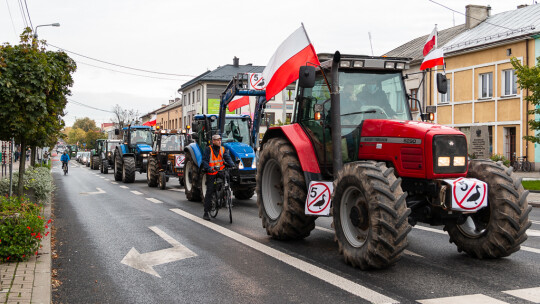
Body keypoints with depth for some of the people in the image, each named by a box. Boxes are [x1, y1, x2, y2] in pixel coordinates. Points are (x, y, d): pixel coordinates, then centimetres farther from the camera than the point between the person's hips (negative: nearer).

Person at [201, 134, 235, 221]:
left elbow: (227, 158, -1)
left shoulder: (223, 149, 9)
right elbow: (204, 160, -10)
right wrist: (208, 168, -27)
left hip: (220, 171, 4)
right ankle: (206, 213, 1)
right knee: (209, 191, -5)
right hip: (211, 173, -4)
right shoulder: (208, 149, -3)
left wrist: (232, 165, -20)